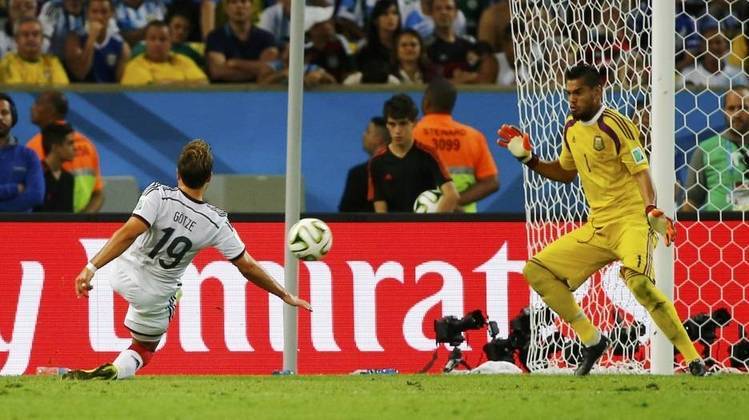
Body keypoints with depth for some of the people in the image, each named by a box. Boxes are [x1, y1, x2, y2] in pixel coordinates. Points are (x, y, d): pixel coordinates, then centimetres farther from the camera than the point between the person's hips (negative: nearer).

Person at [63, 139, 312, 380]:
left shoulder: (159, 196, -23)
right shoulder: (216, 223, -16)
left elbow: (128, 234, -32)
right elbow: (247, 267, -9)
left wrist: (91, 267, -34)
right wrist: (286, 296, 2)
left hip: (123, 276, 0)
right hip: (156, 296, 0)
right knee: (143, 351, 19)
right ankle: (115, 370, -10)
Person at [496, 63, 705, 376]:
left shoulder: (614, 125, -12)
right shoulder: (572, 127, 11)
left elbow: (640, 170, -19)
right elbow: (565, 173, 27)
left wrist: (651, 210, -35)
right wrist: (528, 159, 13)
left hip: (631, 219, -9)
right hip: (596, 227, 9)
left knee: (638, 280, -34)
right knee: (536, 270, 3)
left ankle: (693, 358, -27)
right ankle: (592, 341, 11)